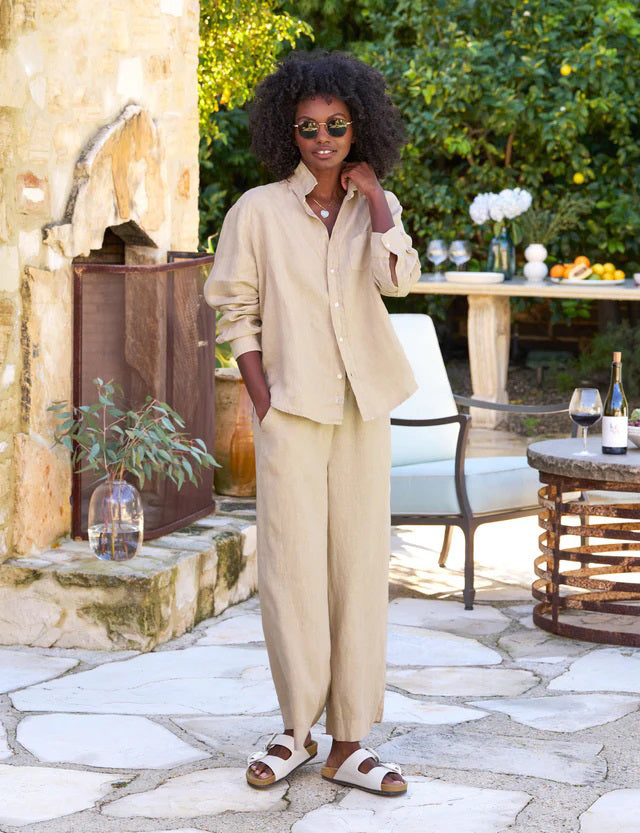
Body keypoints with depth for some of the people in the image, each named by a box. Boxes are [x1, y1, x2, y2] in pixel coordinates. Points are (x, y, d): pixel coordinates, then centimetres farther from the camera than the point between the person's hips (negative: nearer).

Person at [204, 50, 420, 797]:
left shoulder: (374, 209, 8)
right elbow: (235, 312, 1)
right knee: (292, 567, -5)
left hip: (363, 411, 3)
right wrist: (262, 403, -6)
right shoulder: (259, 211, -1)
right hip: (292, 411, -3)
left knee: (360, 567, 2)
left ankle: (348, 743, 8)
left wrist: (373, 195, -8)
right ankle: (297, 729, 10)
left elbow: (398, 279, -11)